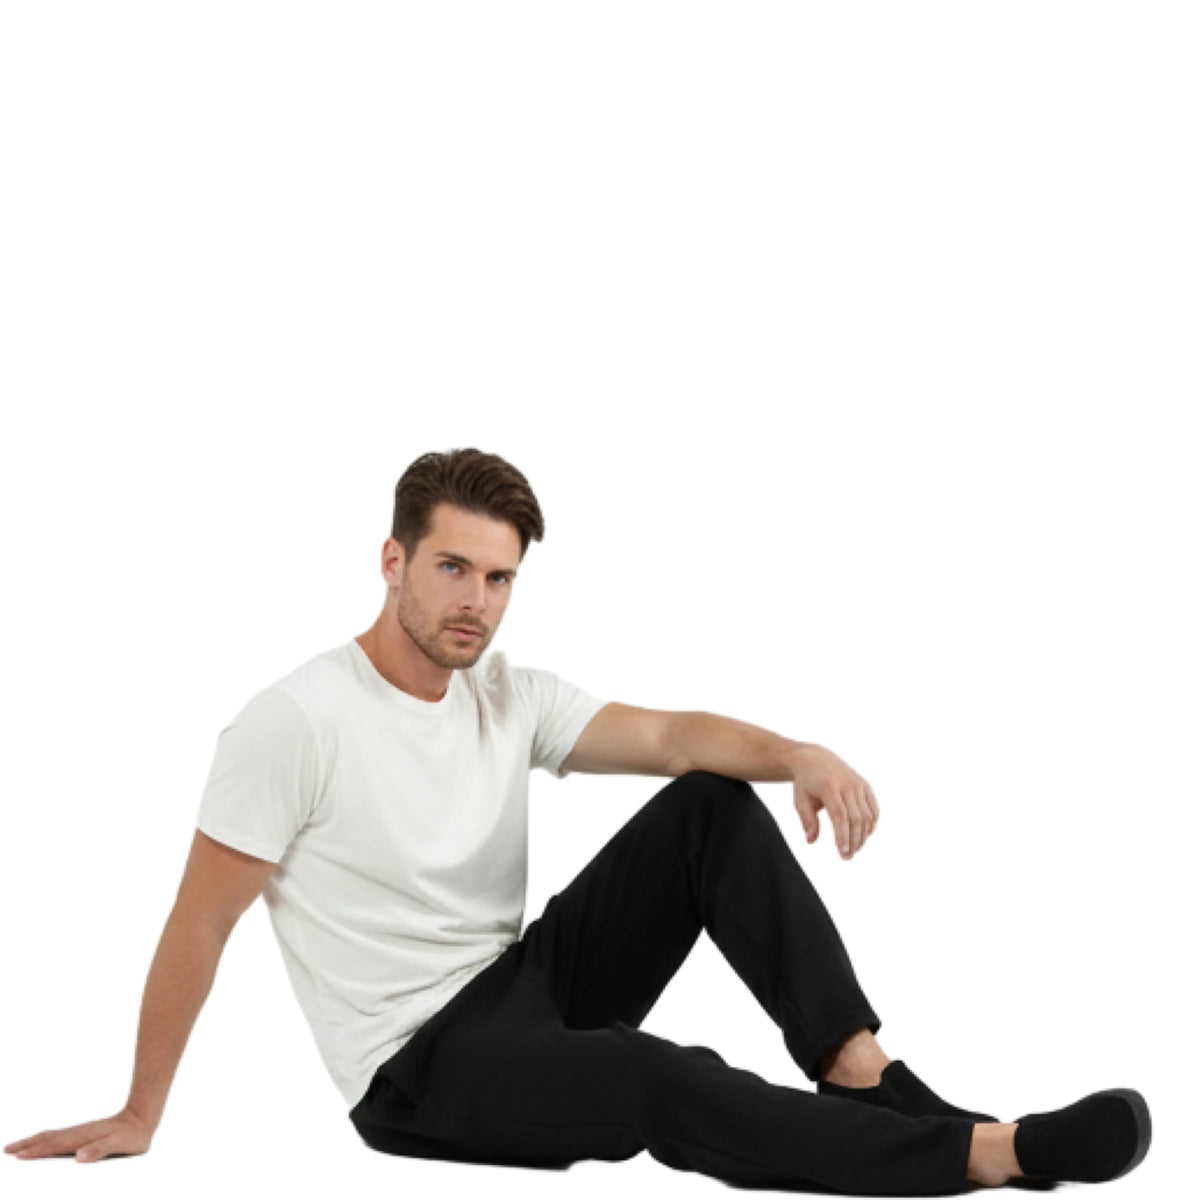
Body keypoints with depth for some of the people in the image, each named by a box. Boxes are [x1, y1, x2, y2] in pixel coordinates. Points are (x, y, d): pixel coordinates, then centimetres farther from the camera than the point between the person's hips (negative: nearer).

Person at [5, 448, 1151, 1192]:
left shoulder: (514, 695, 3)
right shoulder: (295, 722, -17)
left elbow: (674, 735, -8)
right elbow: (200, 923, -12)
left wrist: (798, 753, -30)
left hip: (527, 977, 7)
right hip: (418, 1066, -7)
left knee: (712, 804, -10)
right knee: (657, 1084, -35)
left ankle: (866, 1074, -19)